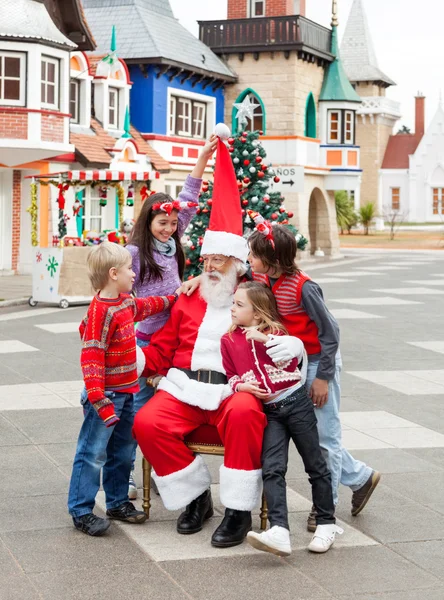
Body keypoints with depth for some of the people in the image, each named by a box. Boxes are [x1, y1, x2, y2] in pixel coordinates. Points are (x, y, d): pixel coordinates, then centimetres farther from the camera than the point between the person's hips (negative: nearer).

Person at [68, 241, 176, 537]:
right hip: (106, 396, -9)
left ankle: (118, 502, 31)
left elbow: (146, 306, 35)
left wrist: (173, 299, 45)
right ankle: (81, 511, 5)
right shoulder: (101, 311, -21)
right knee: (93, 453, -2)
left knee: (123, 451, 18)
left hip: (125, 394, 9)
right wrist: (99, 401, -28)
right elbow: (91, 358, -24)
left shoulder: (126, 302, 9)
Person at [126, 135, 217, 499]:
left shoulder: (172, 244, 7)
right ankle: (125, 474, 6)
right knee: (141, 405, -2)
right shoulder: (135, 253, -12)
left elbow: (189, 201, 10)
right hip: (147, 340, -7)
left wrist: (204, 157, 8)